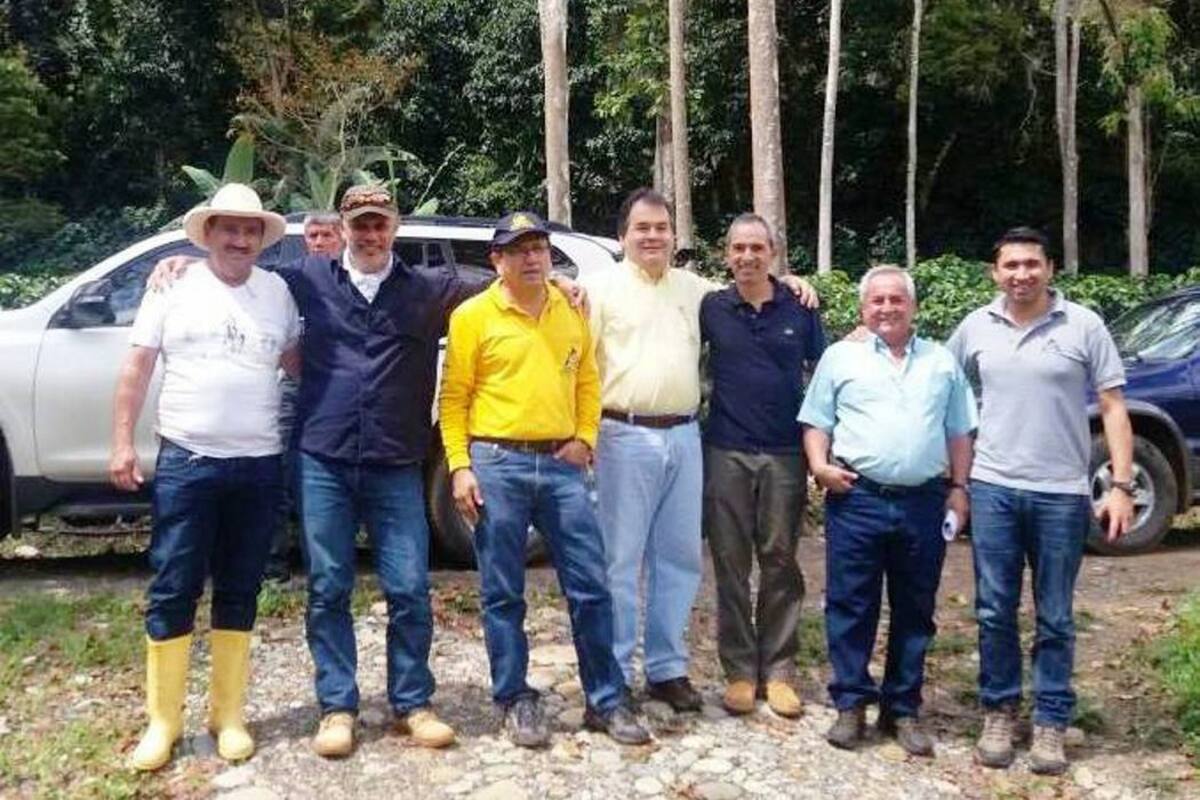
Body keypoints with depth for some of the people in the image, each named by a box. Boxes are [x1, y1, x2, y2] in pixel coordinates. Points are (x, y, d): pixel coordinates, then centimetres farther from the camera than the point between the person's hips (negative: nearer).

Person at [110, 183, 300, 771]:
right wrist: (122, 443, -2)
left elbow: (297, 361, 17)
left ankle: (228, 716, 20)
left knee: (238, 594, 9)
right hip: (186, 462, -2)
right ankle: (163, 722, 12)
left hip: (258, 465, 2)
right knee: (171, 592, 1)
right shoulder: (174, 288, 4)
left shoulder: (278, 291, 9)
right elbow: (137, 369, 4)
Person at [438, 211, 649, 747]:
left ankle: (606, 701, 17)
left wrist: (585, 437, 4)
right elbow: (453, 398, -2)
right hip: (497, 465, -3)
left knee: (590, 586, 4)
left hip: (561, 465, 3)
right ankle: (516, 702, 20)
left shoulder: (571, 311, 11)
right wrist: (459, 466, -8)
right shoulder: (473, 316, -1)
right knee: (503, 595, 5)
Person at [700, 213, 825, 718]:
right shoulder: (711, 309, 2)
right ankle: (739, 671, 16)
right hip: (726, 453, 0)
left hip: (785, 455, 0)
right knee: (730, 565, 5)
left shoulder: (800, 310, 4)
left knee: (780, 563, 6)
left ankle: (778, 671, 17)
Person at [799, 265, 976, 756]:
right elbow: (816, 423, 7)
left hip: (924, 502, 2)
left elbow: (959, 432, 16)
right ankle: (851, 704, 13)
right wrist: (819, 465, -9)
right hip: (856, 499, -2)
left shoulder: (942, 362, 14)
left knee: (914, 610, 9)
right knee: (850, 606, 1)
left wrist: (959, 487, 7)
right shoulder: (841, 357, 8)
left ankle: (903, 709, 20)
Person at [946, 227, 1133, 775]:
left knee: (1055, 619, 8)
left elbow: (1113, 408, -1)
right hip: (993, 489, 2)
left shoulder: (1083, 326, -2)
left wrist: (1122, 486, -8)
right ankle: (998, 713, 23)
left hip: (1062, 494, -1)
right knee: (995, 612, 8)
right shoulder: (976, 327, 4)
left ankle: (1050, 724, 20)